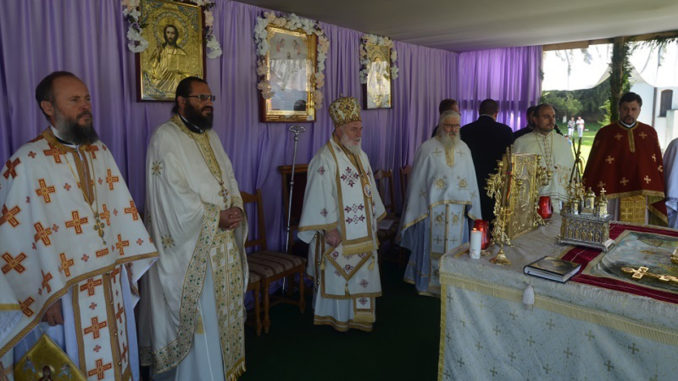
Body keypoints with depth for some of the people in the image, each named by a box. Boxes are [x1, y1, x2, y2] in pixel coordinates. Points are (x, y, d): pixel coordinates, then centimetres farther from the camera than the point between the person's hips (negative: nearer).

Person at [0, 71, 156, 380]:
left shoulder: (100, 152, 5)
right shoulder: (25, 163, -14)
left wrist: (131, 265, 7)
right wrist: (45, 297, -11)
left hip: (112, 281, 6)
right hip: (66, 290, -5)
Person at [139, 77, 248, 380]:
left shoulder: (211, 136, 14)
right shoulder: (166, 137, -12)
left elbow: (228, 177, 13)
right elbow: (175, 194, -20)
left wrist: (236, 208, -6)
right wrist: (216, 216, -17)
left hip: (224, 242, 8)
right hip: (190, 244, -8)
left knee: (222, 308, 17)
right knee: (198, 316, 3)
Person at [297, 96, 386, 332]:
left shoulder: (360, 156, 11)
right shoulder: (324, 159, -16)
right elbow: (319, 197, -20)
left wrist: (374, 220, 18)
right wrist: (328, 229, -21)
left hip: (362, 234, 8)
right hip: (339, 234, -8)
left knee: (361, 274, 15)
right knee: (338, 275, 4)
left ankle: (357, 315, 30)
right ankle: (337, 317, 22)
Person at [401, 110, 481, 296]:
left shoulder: (464, 148, 9)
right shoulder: (427, 147, -4)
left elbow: (470, 178, 11)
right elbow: (418, 179, -3)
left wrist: (470, 204, 6)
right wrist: (416, 207, -5)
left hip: (458, 208, 4)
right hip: (433, 207, -4)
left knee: (455, 244, 10)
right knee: (432, 244, 4)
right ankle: (428, 283, 19)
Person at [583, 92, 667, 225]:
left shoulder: (650, 133, 10)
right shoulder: (605, 133, 1)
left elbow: (658, 164, 13)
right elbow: (594, 165, -1)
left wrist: (658, 193, 8)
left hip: (642, 196, 3)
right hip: (614, 193, -2)